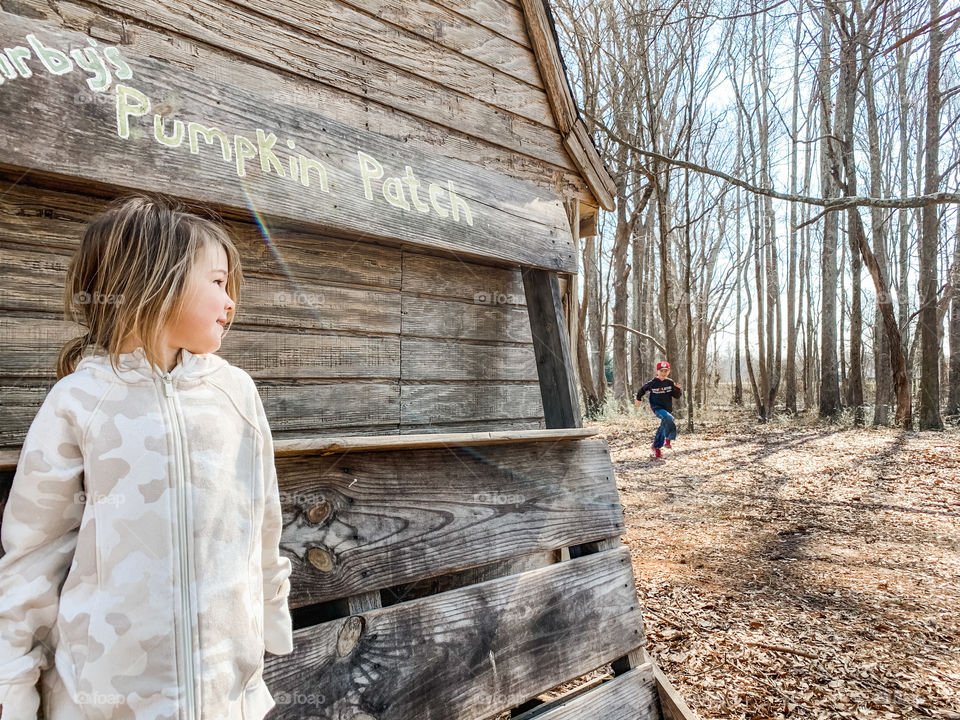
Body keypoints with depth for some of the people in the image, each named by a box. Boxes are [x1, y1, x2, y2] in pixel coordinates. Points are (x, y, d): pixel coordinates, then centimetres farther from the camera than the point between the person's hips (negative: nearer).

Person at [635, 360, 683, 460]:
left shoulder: (670, 383, 0)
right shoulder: (652, 383, -6)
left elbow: (677, 395, 1)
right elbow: (643, 389, 12)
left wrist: (679, 390, -19)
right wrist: (638, 399, 20)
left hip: (668, 408, 4)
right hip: (657, 407, -4)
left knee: (663, 428, 8)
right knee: (668, 418, -33)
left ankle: (656, 446, 27)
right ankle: (668, 438, -17)